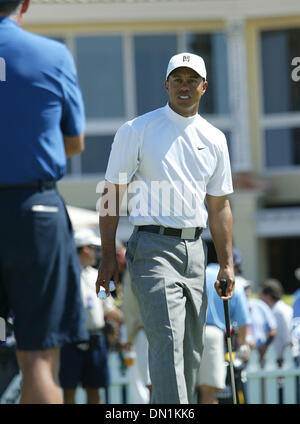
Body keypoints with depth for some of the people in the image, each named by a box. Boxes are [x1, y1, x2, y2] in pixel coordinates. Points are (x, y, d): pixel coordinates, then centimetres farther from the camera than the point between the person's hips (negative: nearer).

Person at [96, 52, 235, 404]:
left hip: (194, 252, 6)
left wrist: (227, 264, 12)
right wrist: (108, 256, -5)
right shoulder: (137, 131, 0)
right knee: (168, 343, -17)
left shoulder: (214, 139, 13)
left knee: (191, 351, 6)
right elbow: (112, 194, 0)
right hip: (153, 249, -6)